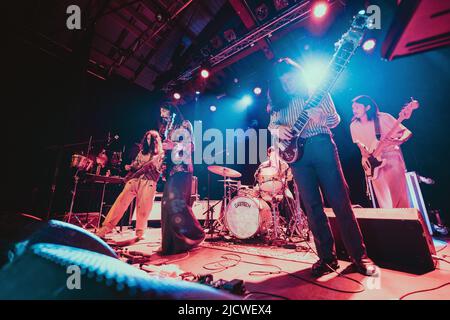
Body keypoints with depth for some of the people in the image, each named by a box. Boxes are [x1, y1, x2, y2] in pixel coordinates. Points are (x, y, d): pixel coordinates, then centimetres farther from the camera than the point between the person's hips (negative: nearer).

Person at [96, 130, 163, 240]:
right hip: (134, 179, 4)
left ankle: (139, 233, 11)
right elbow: (135, 165, 23)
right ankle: (105, 228, 1)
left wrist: (154, 164, -19)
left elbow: (160, 171, -2)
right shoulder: (142, 152, 19)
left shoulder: (160, 154, 6)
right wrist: (130, 167, 2)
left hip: (149, 183, -4)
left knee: (143, 207, -5)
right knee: (121, 201, -5)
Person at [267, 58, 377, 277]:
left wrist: (321, 118, -18)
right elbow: (272, 125, 14)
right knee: (312, 206, 3)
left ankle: (359, 256, 14)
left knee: (340, 201, -2)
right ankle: (327, 257, 15)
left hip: (321, 146, -2)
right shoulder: (278, 101, 15)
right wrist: (279, 130, -9)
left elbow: (335, 119, 5)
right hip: (295, 151, 2)